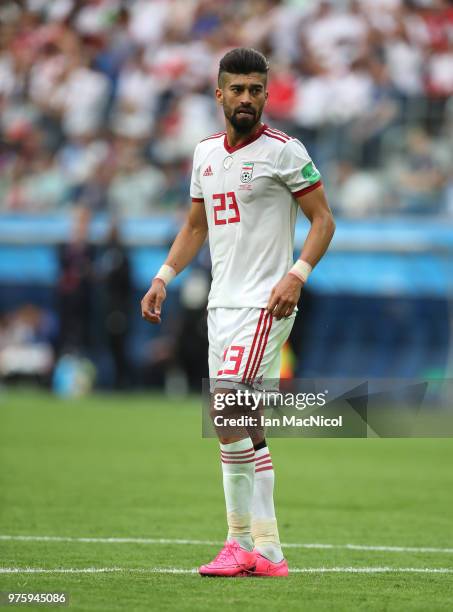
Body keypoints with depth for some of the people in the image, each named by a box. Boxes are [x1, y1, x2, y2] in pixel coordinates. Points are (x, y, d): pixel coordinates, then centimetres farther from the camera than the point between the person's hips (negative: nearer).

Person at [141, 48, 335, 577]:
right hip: (222, 303, 7)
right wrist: (162, 279, 13)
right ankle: (263, 550, 9)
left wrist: (297, 275, -20)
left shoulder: (283, 151, -6)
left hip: (265, 305, -7)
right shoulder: (206, 152, 14)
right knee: (244, 426, 6)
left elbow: (323, 220, -6)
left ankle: (248, 544, -15)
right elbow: (196, 226, 24)